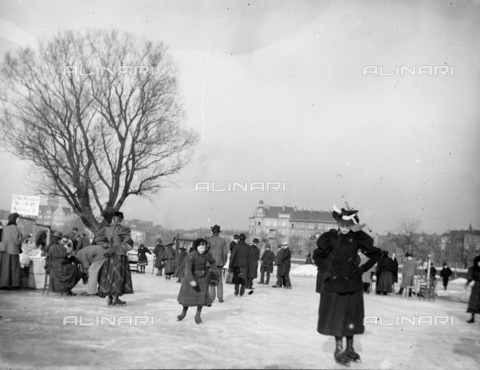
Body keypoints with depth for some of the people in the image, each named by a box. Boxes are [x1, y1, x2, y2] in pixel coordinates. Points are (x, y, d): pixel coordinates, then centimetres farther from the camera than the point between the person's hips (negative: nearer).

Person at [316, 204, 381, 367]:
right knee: (336, 316, 2)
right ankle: (339, 349, 12)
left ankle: (349, 348, 23)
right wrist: (326, 270, 1)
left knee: (351, 317, 9)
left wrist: (364, 268, 0)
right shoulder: (331, 238, -7)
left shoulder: (358, 238, -6)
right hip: (335, 282, -1)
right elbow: (318, 255, 9)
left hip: (353, 283, 1)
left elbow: (377, 254, 3)